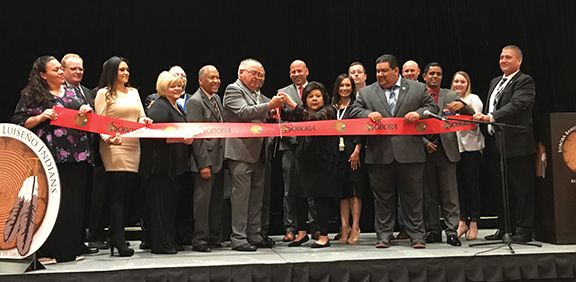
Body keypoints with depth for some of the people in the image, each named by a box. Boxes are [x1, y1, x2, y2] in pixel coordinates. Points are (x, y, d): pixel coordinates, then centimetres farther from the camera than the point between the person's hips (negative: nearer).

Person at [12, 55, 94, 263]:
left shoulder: (73, 92, 18)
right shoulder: (31, 95, 4)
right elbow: (18, 123, 0)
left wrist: (87, 111, 1)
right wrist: (41, 117, -14)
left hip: (77, 157, 4)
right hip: (51, 158, -4)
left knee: (75, 202, 6)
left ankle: (72, 248, 15)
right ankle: (50, 251, 6)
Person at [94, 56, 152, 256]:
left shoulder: (133, 92, 19)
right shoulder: (104, 93, 2)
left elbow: (141, 116, 18)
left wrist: (144, 120, -6)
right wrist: (108, 138, -21)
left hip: (133, 148, 6)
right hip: (114, 148, -5)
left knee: (124, 193, 4)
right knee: (117, 194, -8)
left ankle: (116, 236, 11)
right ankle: (119, 241, -6)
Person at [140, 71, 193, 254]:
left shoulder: (177, 108, 20)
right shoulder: (158, 107, -10)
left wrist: (189, 137, 12)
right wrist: (181, 138, -26)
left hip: (174, 164, 10)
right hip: (161, 163, -10)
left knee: (171, 202, 13)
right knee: (161, 203, -6)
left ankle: (169, 241, 21)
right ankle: (161, 244, 0)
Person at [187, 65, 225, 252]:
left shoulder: (217, 98, 16)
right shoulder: (195, 102, -11)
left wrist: (224, 155, 12)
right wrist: (204, 164, -19)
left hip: (219, 159, 8)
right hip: (205, 160, -8)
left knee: (217, 200, 13)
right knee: (203, 200, -2)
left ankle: (215, 237, 23)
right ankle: (200, 240, 7)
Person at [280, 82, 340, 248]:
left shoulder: (329, 111, -4)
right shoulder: (302, 112, 15)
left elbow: (313, 118, -21)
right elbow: (286, 115, 2)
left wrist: (292, 104, -27)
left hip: (322, 161, -6)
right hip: (303, 160, 6)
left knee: (320, 198, -3)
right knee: (300, 196, 7)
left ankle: (324, 236, 7)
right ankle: (302, 233, 22)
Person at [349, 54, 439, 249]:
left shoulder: (418, 89, 11)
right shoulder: (366, 92, 12)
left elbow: (433, 107, 10)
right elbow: (354, 112, 8)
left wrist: (419, 113, -9)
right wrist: (368, 114, -12)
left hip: (409, 153, -1)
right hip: (379, 155, 1)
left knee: (413, 196, 5)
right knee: (382, 197, 7)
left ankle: (417, 236, 15)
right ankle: (383, 235, 17)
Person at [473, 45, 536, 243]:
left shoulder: (525, 81, -5)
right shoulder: (495, 82, 21)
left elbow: (516, 105, -21)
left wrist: (490, 117, -31)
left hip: (517, 144, -8)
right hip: (497, 143, 8)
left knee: (522, 188, -2)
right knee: (502, 189, 13)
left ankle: (524, 230, 5)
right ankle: (504, 228, 22)